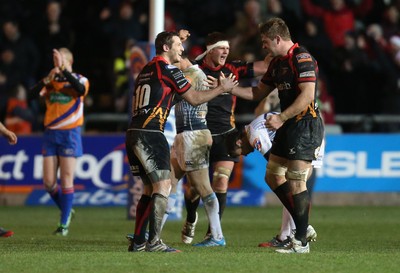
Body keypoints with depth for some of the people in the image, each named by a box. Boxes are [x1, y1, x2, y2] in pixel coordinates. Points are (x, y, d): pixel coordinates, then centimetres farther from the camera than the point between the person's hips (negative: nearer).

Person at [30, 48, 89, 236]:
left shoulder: (79, 80, 0)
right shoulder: (51, 81, 9)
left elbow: (81, 89, -24)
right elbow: (34, 93, -8)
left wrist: (63, 70, -26)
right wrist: (48, 79, -24)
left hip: (70, 135, -4)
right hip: (50, 134, 4)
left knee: (66, 180, -6)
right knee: (48, 182, 1)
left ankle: (64, 224, 1)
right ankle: (67, 211, 24)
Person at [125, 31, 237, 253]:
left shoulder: (145, 70, 20)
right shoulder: (168, 69, -4)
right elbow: (194, 98, -1)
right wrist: (222, 88, 10)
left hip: (133, 134, 9)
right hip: (151, 135, -9)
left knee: (150, 189, 14)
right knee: (163, 187, -8)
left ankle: (138, 242, 11)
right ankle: (154, 242, -15)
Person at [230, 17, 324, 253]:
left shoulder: (302, 58, -15)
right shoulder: (277, 63, 16)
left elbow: (307, 95, -23)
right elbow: (259, 93, 24)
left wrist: (281, 118, -24)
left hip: (305, 126, -10)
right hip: (288, 128, 10)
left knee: (296, 182, -10)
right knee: (274, 177, 13)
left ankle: (301, 242, -6)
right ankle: (303, 225, 20)